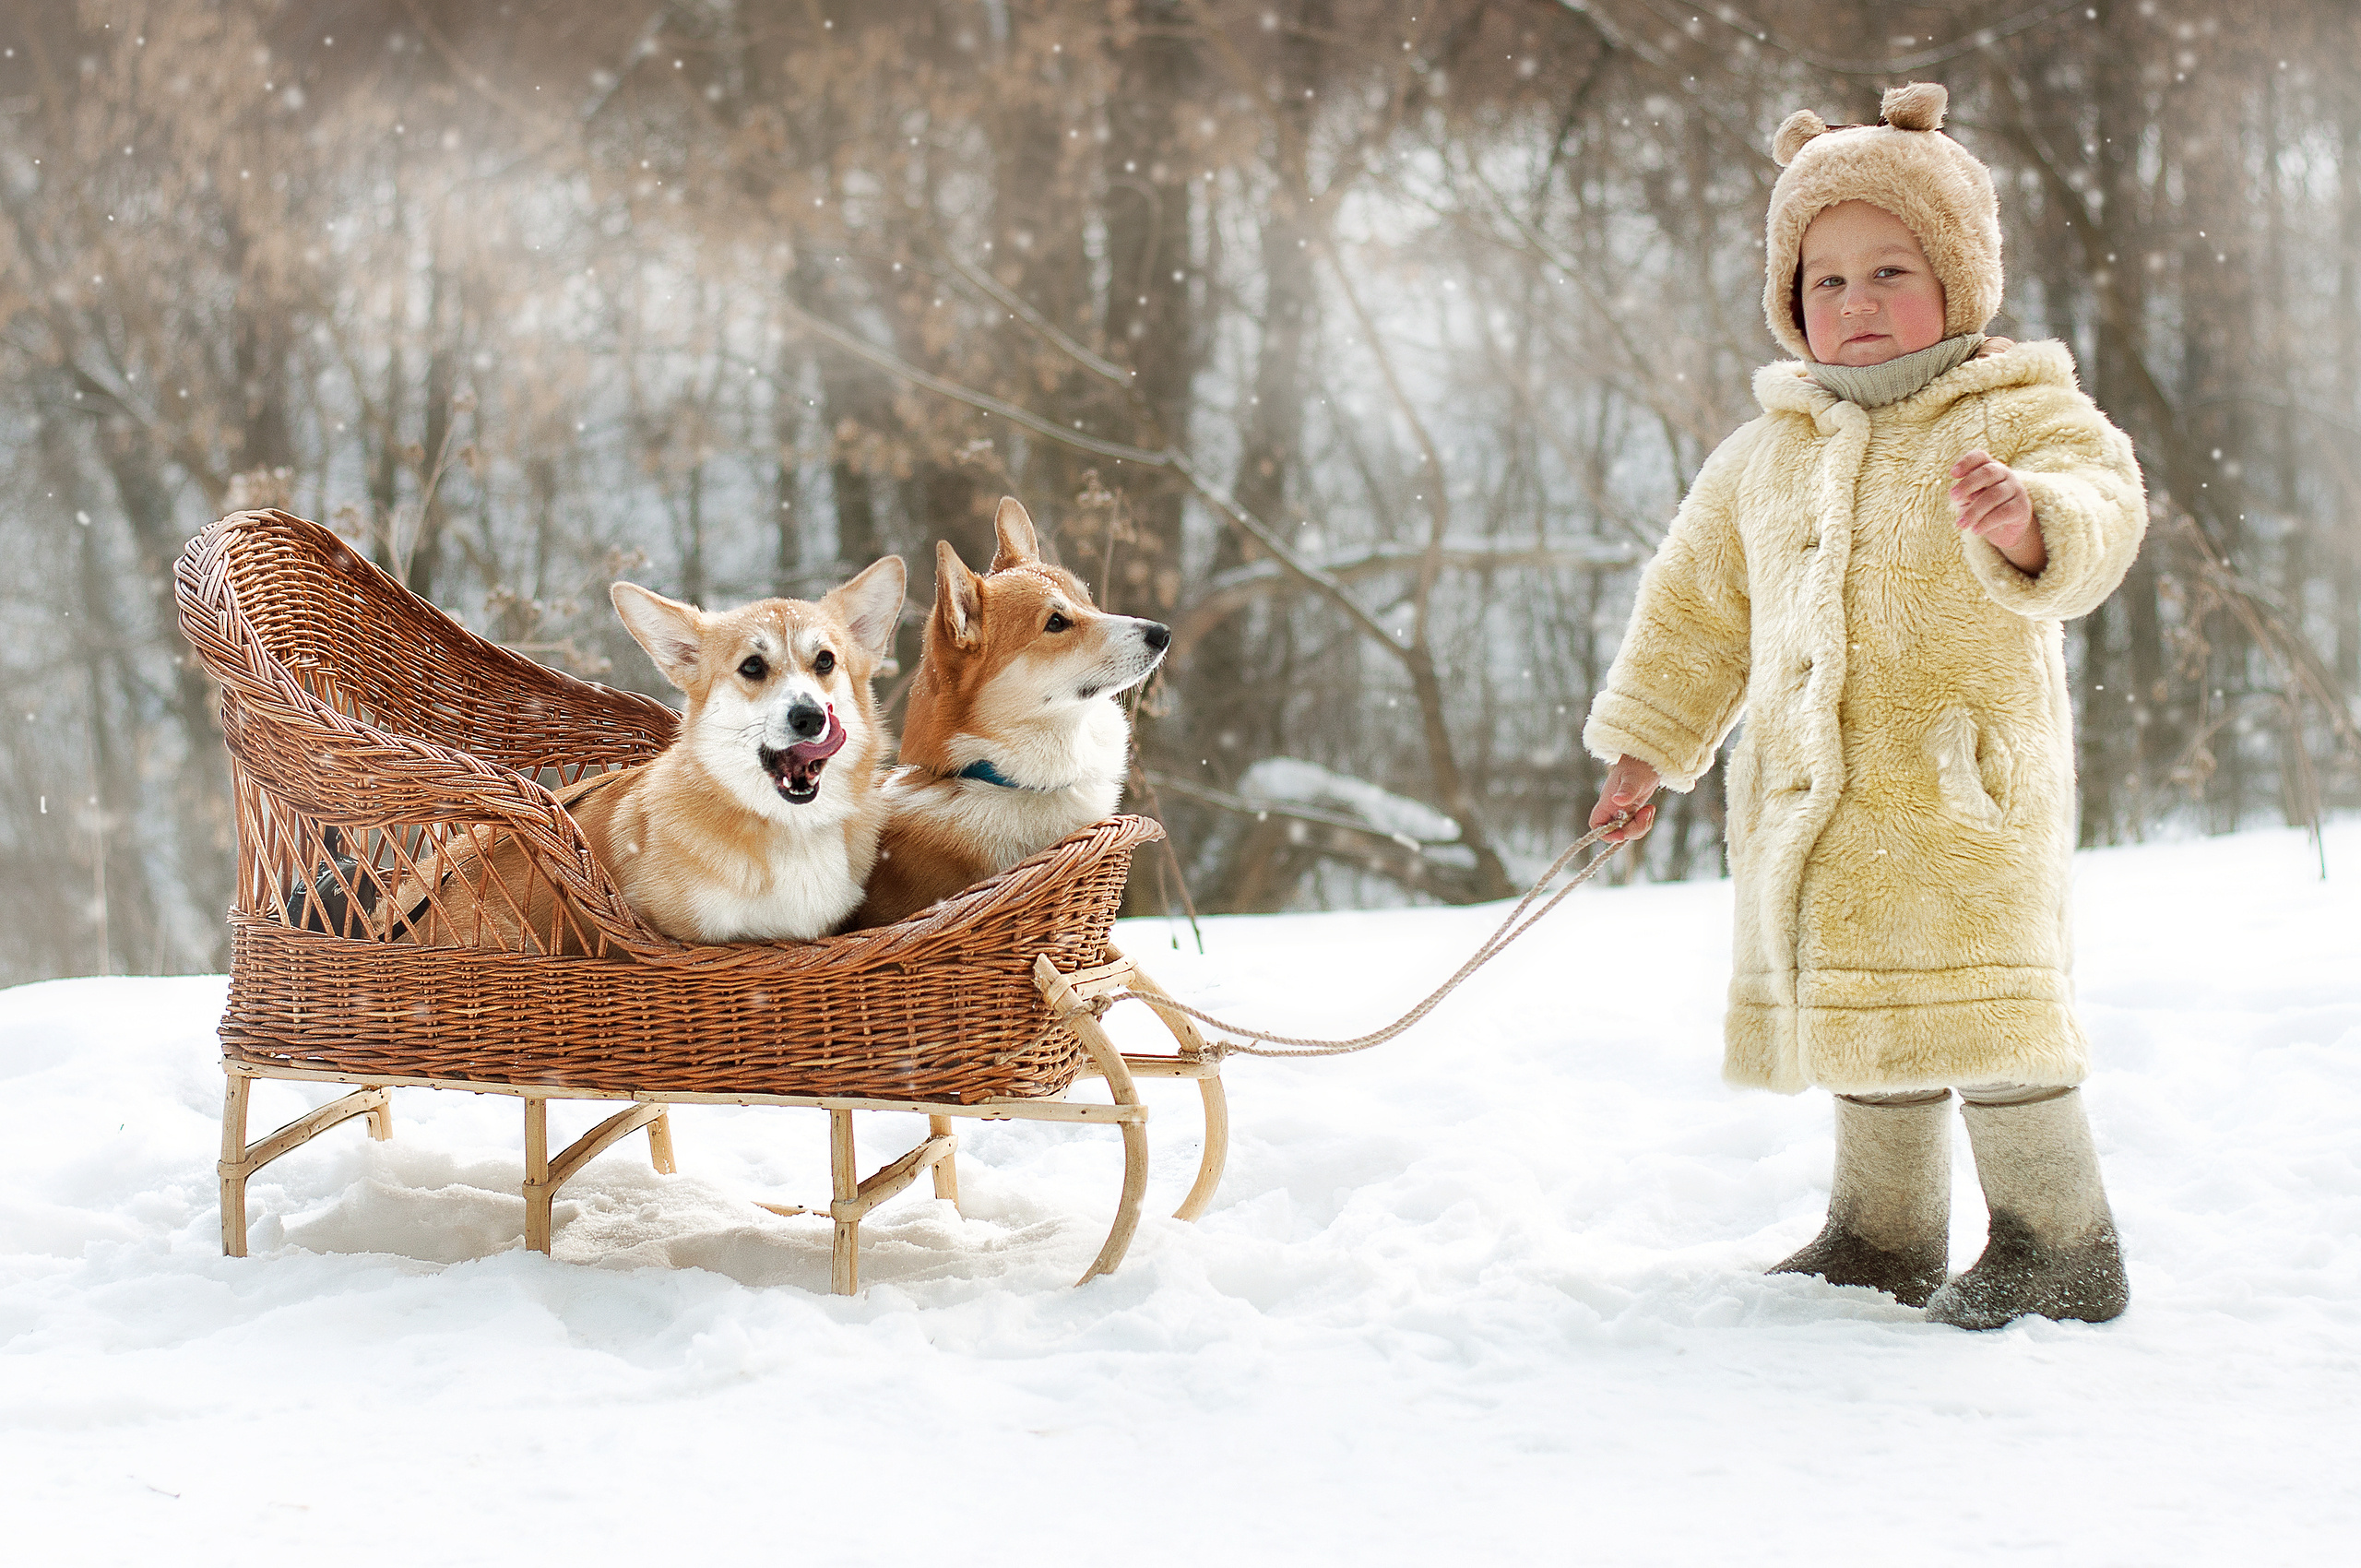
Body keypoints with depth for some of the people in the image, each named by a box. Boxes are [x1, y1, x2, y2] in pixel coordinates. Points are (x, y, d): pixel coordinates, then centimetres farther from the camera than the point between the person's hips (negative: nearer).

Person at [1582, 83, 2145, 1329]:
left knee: (1977, 999, -10)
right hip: (1811, 794, 6)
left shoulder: (2020, 417, -4)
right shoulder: (1766, 454, 13)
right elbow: (1697, 602, 21)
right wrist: (1644, 748, 20)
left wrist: (2026, 516, -44)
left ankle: (2058, 1241, 0)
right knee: (1857, 1004, 14)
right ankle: (1887, 1230, 28)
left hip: (1965, 782, -6)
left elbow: (2098, 516, -22)